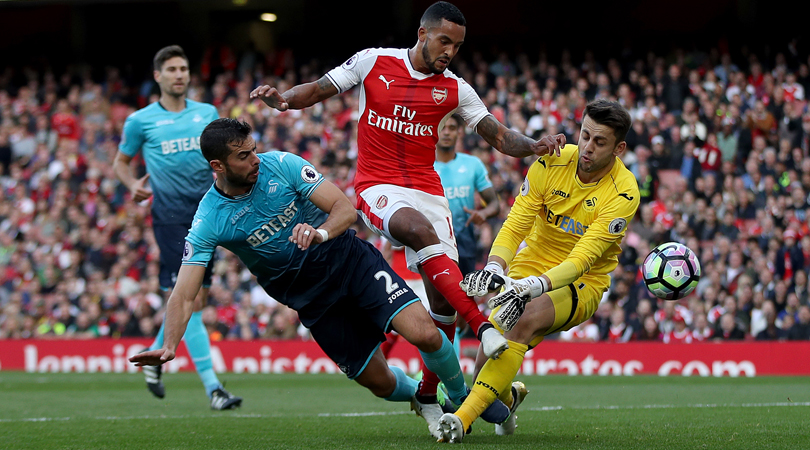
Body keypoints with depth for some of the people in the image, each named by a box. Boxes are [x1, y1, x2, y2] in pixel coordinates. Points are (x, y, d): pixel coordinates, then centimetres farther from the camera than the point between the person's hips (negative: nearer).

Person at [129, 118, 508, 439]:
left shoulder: (281, 165, -13)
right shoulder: (207, 223, -14)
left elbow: (346, 208, -15)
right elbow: (184, 295, -18)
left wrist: (320, 233, -37)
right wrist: (170, 345, -35)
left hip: (352, 261, 0)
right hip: (312, 299, 0)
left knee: (423, 333, -20)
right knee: (380, 383, -3)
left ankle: (460, 395, 10)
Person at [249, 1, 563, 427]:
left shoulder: (454, 89, 6)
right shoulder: (372, 62, 0)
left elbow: (499, 136, 6)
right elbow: (318, 90, 5)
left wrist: (533, 146, -14)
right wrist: (282, 98, -15)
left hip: (427, 189, 4)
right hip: (377, 187, -4)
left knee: (441, 294, -6)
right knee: (421, 231, -36)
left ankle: (428, 395, 10)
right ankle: (482, 326, -43)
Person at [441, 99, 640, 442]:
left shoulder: (623, 192, -20)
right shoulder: (552, 163, -10)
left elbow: (583, 258, -28)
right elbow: (514, 225, -13)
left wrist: (534, 286, -44)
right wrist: (494, 268, -34)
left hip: (582, 285, -4)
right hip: (529, 269, 4)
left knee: (526, 320, -34)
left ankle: (463, 417, -38)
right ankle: (507, 396, 24)